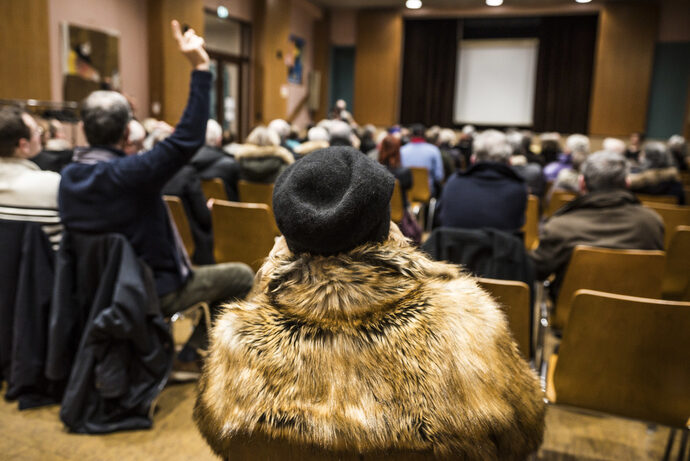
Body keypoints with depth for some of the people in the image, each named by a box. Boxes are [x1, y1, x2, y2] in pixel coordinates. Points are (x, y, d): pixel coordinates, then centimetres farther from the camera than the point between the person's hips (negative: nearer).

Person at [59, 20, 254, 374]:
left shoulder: (69, 177, -4)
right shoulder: (126, 174, -30)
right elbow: (187, 139, -32)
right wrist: (200, 69, -30)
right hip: (154, 293, -8)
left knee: (205, 273, 30)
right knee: (241, 277, 4)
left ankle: (192, 354, 33)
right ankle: (194, 355, 12)